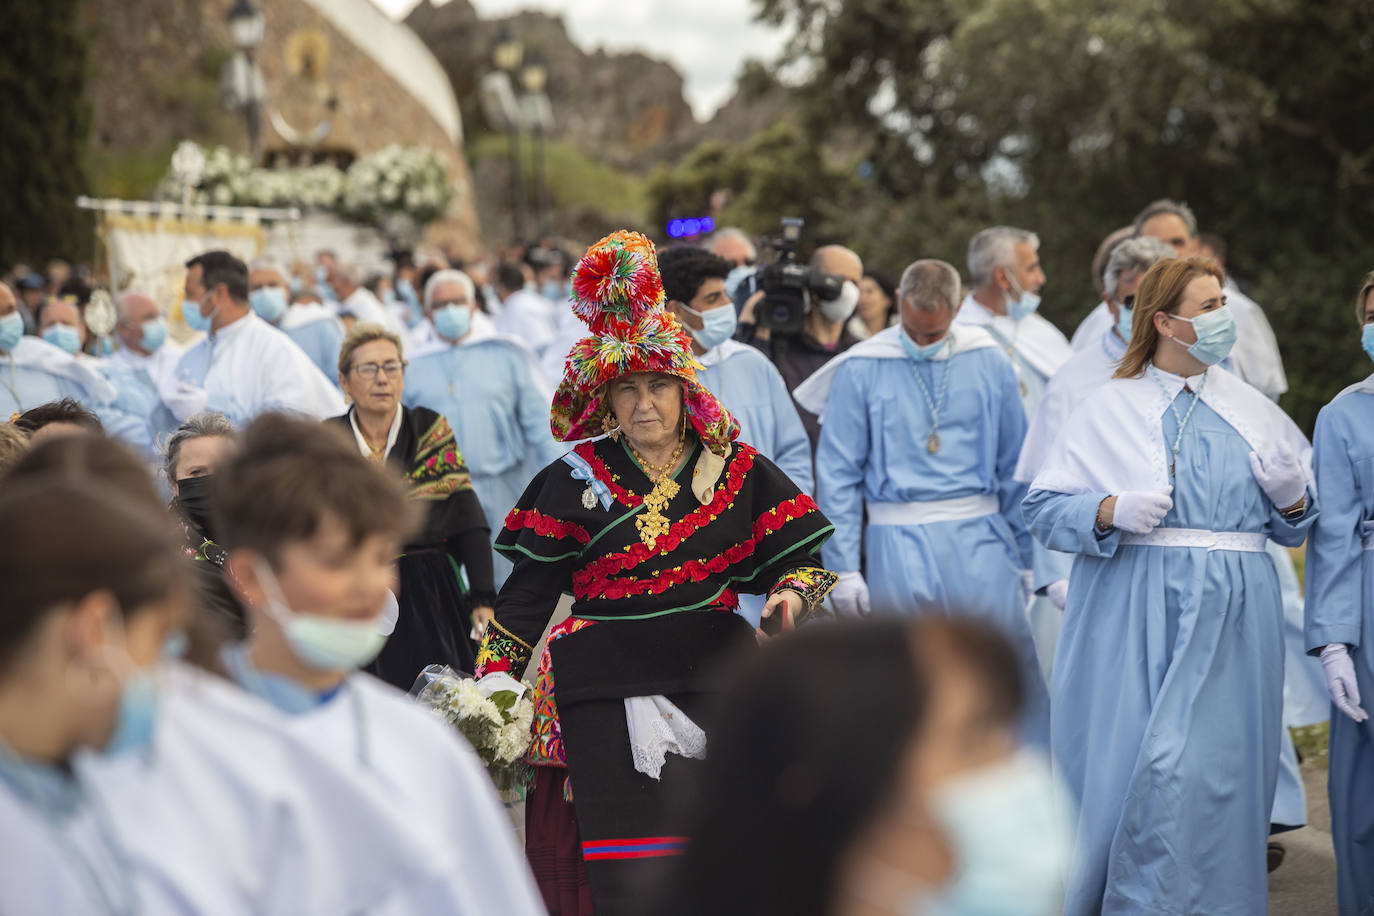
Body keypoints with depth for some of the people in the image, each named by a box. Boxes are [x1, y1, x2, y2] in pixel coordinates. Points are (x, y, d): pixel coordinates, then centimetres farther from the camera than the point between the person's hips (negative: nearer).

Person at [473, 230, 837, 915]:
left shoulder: (737, 472, 8)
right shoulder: (575, 480, 6)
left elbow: (800, 561, 10)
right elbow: (527, 592, 7)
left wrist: (792, 593, -12)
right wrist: (492, 682, -1)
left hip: (715, 679, 1)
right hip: (607, 696, -1)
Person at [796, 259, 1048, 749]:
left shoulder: (989, 362, 5)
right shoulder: (861, 369, -1)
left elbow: (1015, 465, 11)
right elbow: (839, 474, 2)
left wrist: (1027, 555, 11)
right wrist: (844, 566, -2)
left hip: (979, 537, 1)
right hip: (899, 543, -1)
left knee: (1012, 666, -3)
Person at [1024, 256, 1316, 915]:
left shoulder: (1251, 410, 12)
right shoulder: (1110, 409, 3)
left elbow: (1293, 527, 17)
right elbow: (1043, 508, 0)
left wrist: (1290, 493, -5)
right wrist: (1112, 512, -16)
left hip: (1231, 620, 2)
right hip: (1134, 620, -2)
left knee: (1214, 763, -4)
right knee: (1128, 763, -6)